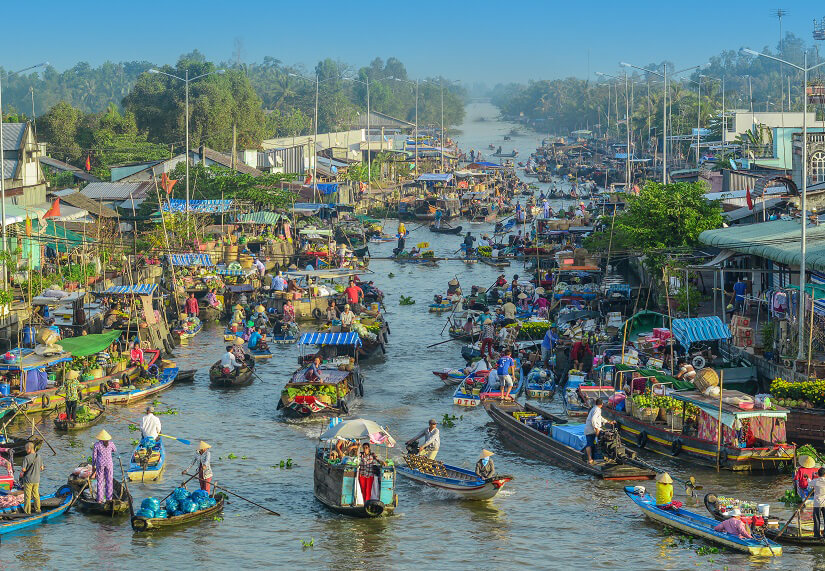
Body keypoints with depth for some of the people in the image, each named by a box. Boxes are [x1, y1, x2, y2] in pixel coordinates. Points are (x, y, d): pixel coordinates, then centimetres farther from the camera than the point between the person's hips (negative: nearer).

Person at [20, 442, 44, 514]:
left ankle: (27, 510, 10)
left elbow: (23, 469, -18)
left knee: (27, 496, 5)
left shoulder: (26, 458, -17)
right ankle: (37, 509, 22)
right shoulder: (38, 456, -1)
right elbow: (41, 468, 7)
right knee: (36, 495, 16)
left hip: (28, 480, -5)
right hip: (36, 479, 5)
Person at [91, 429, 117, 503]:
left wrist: (93, 466, 11)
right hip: (109, 463, 1)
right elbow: (115, 451, 20)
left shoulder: (97, 445, -4)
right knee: (109, 481, 8)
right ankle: (108, 498, 9)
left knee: (100, 481, 7)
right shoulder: (111, 444, -1)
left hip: (100, 464, -1)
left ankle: (100, 499, 7)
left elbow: (94, 456, 1)